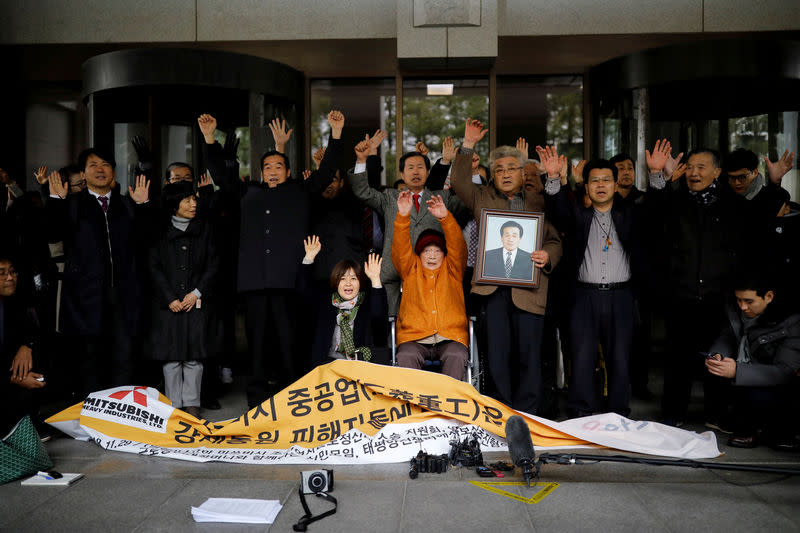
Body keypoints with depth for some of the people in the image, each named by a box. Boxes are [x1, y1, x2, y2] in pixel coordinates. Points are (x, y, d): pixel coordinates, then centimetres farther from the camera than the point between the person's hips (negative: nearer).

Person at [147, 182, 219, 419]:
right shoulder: (161, 231, 5)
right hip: (168, 303, 0)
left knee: (194, 354, -1)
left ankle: (192, 403, 9)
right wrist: (170, 298, -7)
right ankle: (173, 404, 11)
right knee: (171, 354, 1)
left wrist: (196, 293, -7)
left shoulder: (204, 229, 8)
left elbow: (212, 264, 5)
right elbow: (154, 267, 1)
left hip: (197, 301, 1)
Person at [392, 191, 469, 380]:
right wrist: (403, 216, -11)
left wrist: (445, 217, -14)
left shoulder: (452, 270, 20)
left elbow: (458, 247, 4)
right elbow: (400, 249, 5)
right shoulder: (411, 270, 21)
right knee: (406, 357, -32)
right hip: (414, 338, 0)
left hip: (450, 337, 0)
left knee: (456, 356, -32)